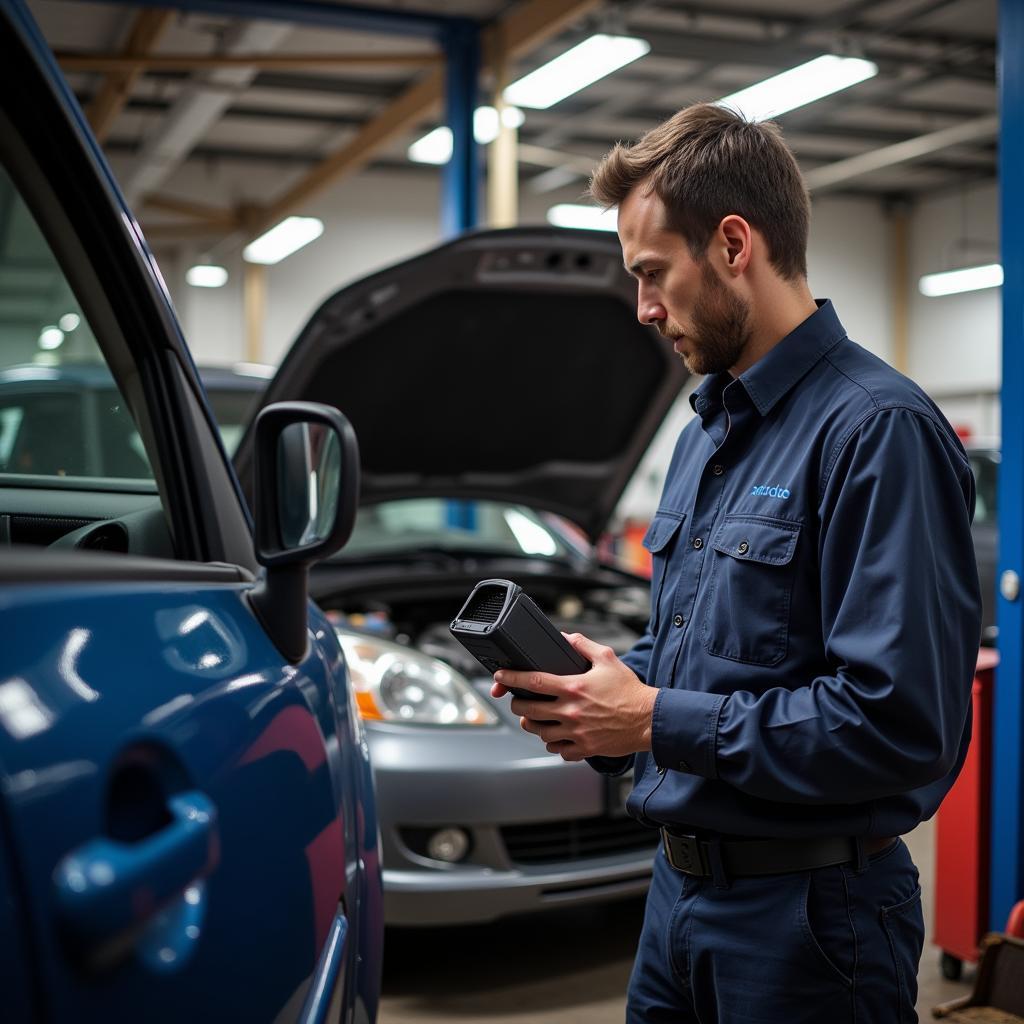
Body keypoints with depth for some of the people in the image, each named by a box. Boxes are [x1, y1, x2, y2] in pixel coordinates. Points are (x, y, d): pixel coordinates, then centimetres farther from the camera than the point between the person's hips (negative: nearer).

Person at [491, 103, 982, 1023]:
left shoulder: (877, 430, -19)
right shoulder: (706, 432, 11)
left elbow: (897, 722, -26)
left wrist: (656, 721, -21)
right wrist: (595, 693, 0)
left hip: (808, 912, -8)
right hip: (681, 884, 8)